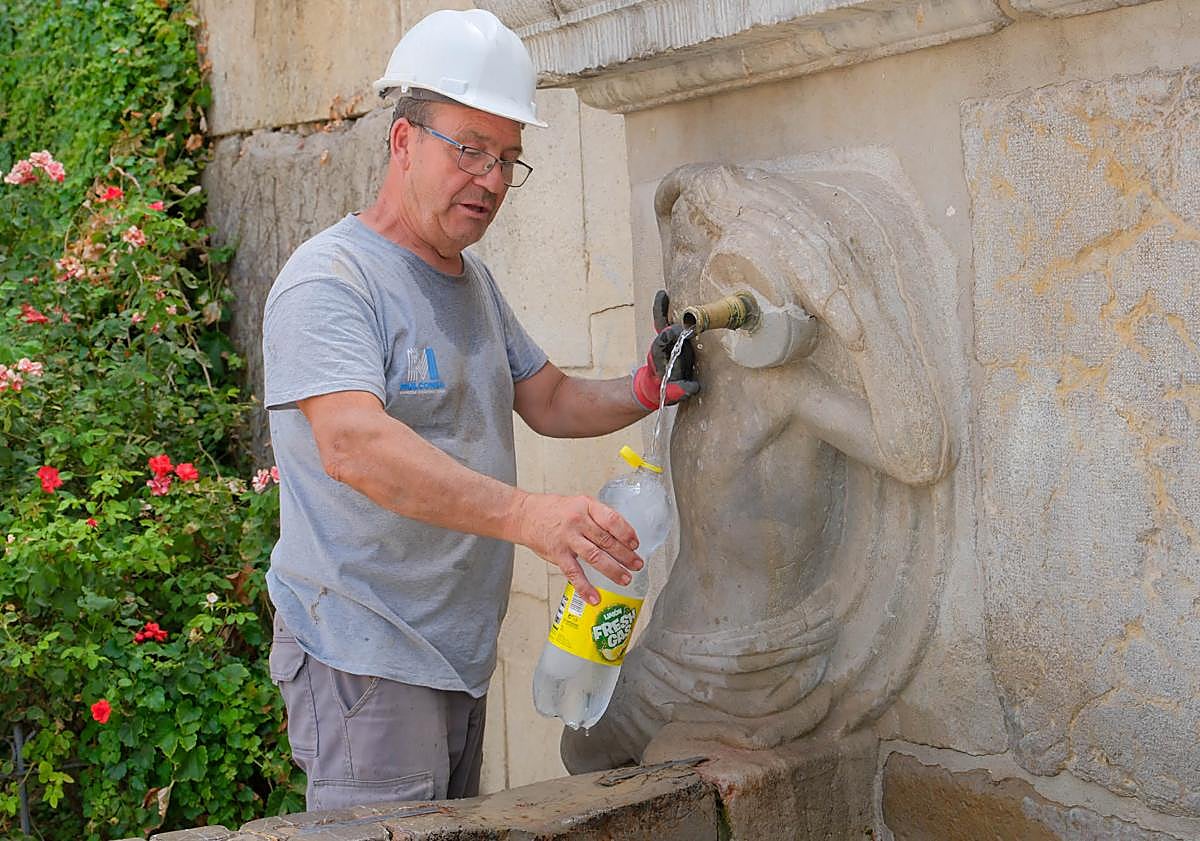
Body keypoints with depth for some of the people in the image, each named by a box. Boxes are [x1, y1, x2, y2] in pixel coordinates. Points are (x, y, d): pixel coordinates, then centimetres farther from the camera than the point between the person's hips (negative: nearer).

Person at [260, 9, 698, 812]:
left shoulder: (473, 279, 16)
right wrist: (528, 514, -40)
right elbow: (353, 444, -30)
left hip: (460, 653, 9)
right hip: (365, 659, -9)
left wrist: (645, 390, -1)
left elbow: (549, 399, 20)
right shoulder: (329, 279, -15)